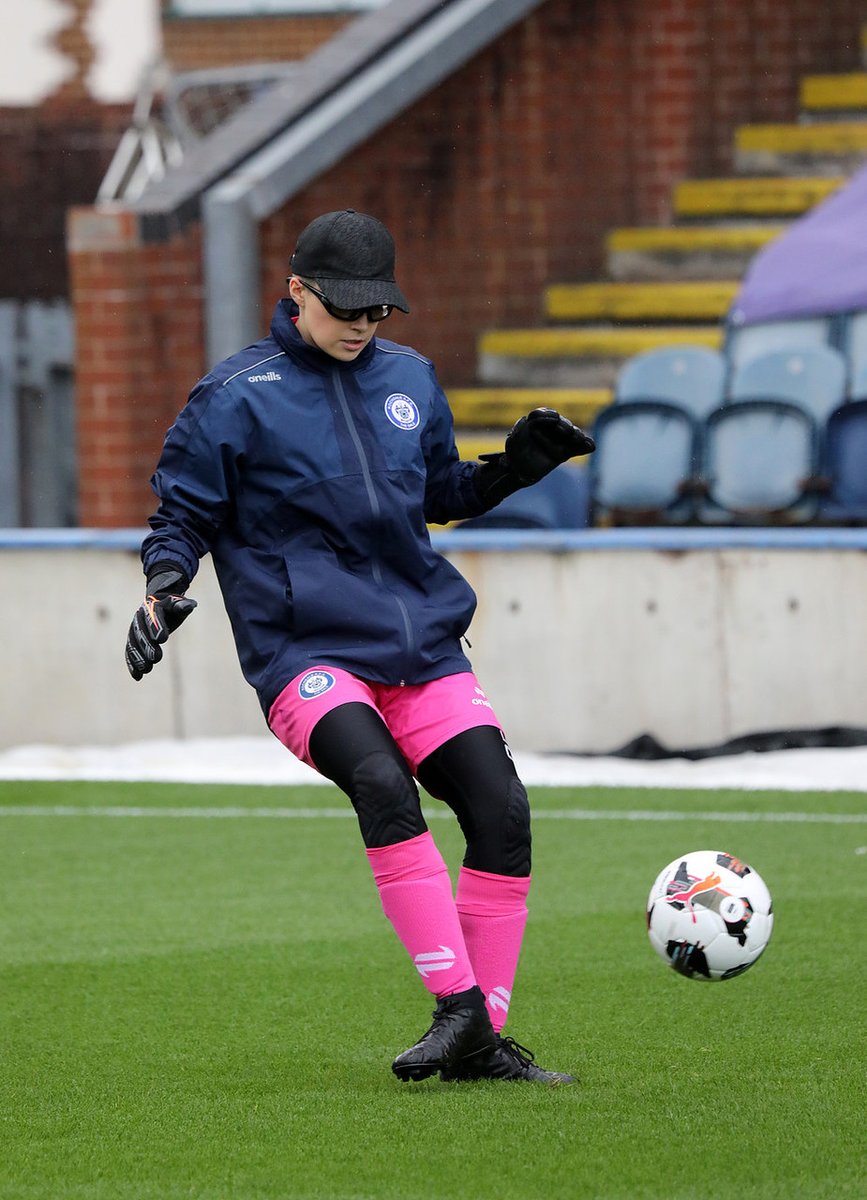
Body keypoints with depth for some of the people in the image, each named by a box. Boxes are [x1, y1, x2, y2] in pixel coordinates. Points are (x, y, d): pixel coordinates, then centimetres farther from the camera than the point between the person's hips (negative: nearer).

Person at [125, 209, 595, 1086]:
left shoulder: (410, 379, 15)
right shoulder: (238, 396, 0)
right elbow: (184, 511, 5)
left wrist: (517, 464, 12)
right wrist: (165, 585, -13)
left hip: (423, 644, 5)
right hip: (304, 651, -5)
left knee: (501, 809, -10)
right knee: (382, 784, -31)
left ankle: (481, 1041, -1)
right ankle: (456, 1006, -31)